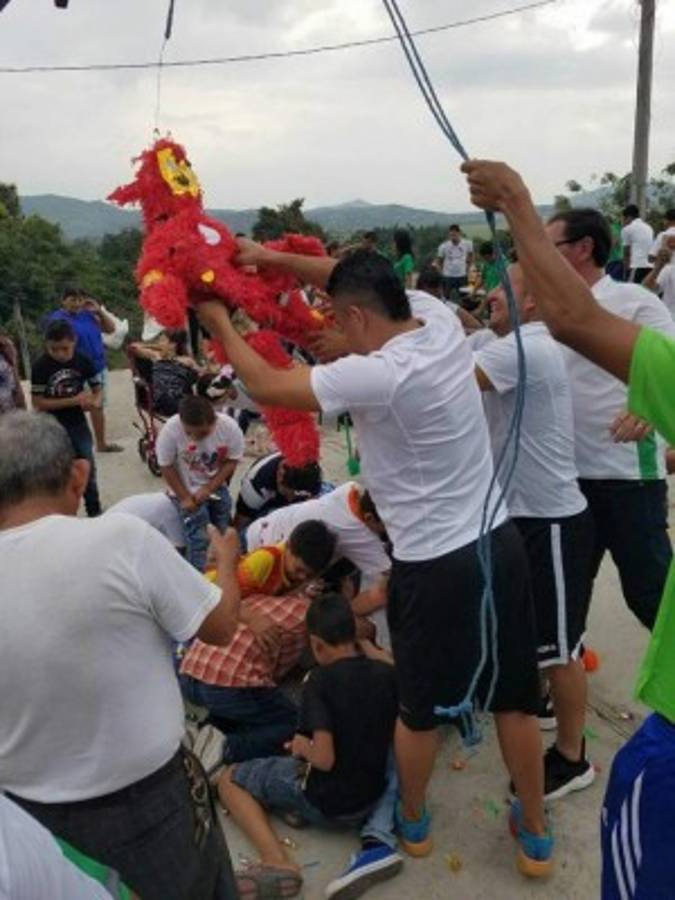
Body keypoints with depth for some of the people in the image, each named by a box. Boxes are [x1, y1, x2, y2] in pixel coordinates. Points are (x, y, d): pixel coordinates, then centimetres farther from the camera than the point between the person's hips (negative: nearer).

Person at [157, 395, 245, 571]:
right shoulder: (170, 430, -28)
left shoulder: (229, 427, -24)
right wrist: (184, 498, -14)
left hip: (217, 487, 3)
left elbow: (232, 461, -12)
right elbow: (166, 467, -16)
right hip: (187, 490, -3)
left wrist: (208, 488, -19)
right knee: (198, 538, -11)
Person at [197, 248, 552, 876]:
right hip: (498, 541, 7)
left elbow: (266, 387, -13)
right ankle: (535, 834, 37)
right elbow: (366, 278, 15)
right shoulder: (440, 319, -1)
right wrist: (276, 257, 13)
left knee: (418, 707, 17)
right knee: (515, 697, 19)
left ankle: (413, 824, 41)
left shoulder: (377, 376, -22)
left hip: (433, 566, -7)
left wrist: (221, 325, 3)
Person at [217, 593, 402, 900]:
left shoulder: (320, 680, -19)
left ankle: (278, 862, -10)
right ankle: (379, 839, 7)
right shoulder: (387, 674, -5)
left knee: (229, 780, 13)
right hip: (372, 795, 4)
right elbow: (392, 737, 8)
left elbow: (324, 759, -25)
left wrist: (302, 747, -4)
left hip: (324, 801, -4)